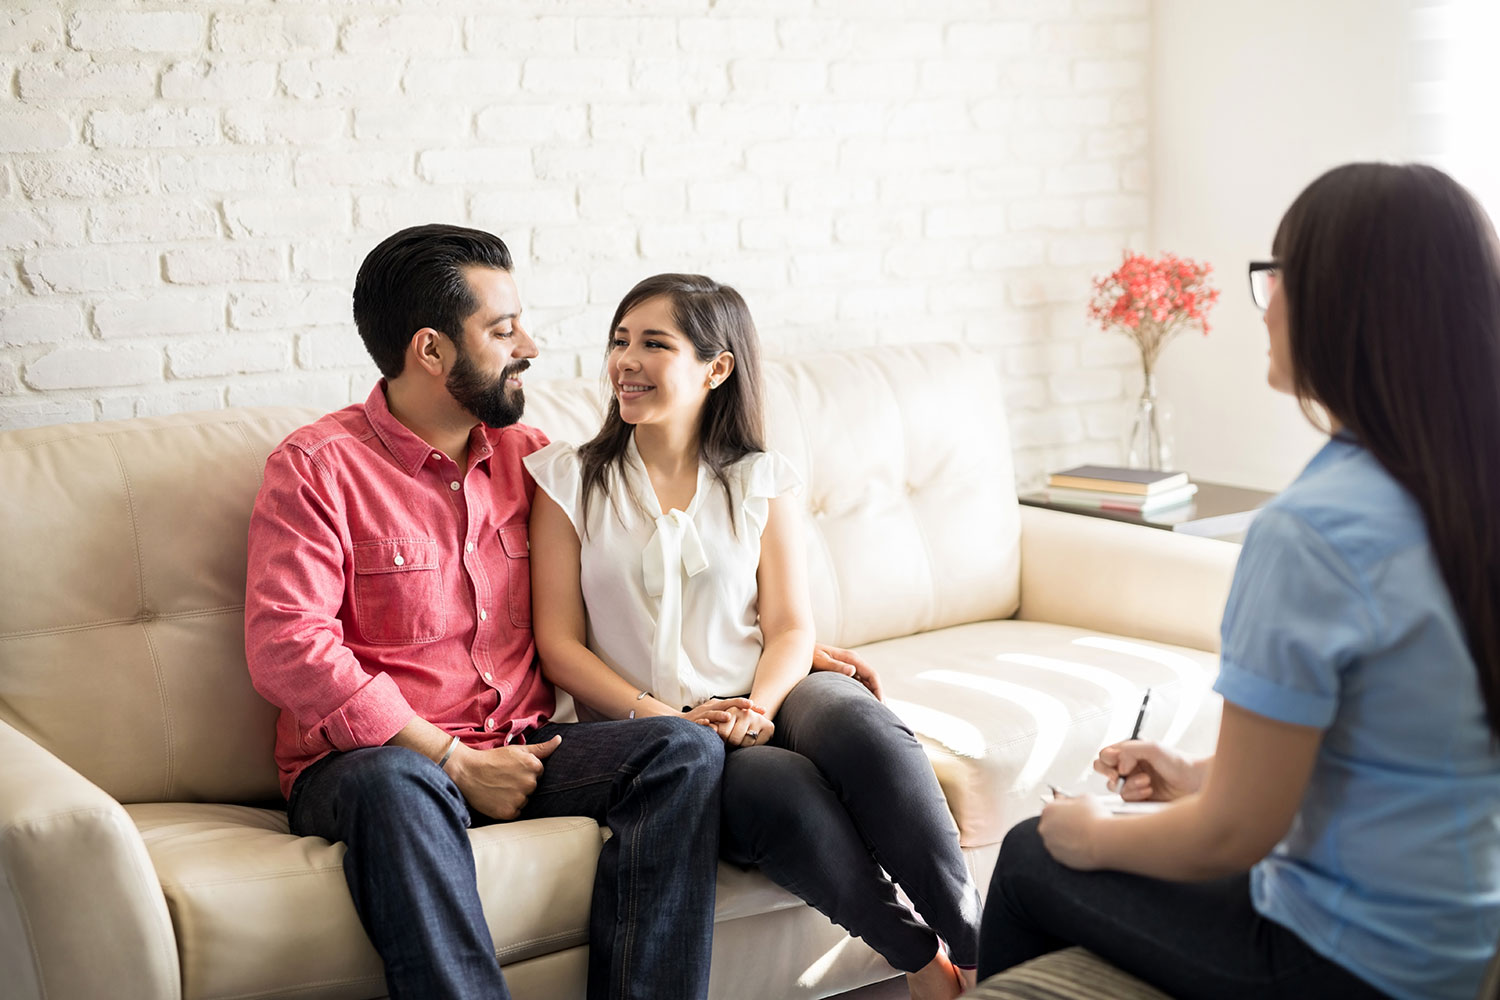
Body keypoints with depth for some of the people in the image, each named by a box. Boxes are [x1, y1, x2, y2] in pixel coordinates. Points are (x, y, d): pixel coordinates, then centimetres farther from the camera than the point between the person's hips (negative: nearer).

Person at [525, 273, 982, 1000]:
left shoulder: (761, 481, 12)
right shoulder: (569, 479, 6)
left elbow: (791, 627, 5)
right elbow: (560, 646, 0)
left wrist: (758, 706, -17)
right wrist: (662, 716, -14)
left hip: (759, 707, 2)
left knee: (857, 724, -33)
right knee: (785, 789, -33)